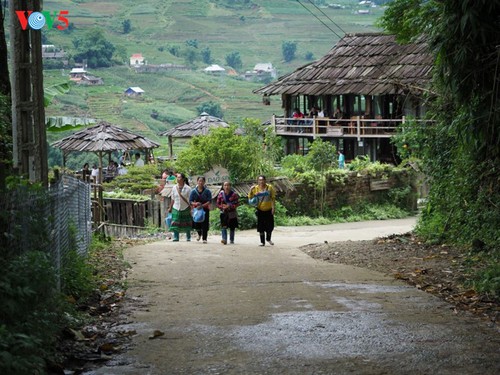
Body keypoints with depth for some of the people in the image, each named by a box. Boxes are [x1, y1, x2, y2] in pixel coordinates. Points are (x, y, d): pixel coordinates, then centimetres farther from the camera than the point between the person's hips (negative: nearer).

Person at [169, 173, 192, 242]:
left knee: (187, 224, 5)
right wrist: (170, 208, 14)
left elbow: (190, 200, -2)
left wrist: (191, 209, -5)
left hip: (185, 208, -2)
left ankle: (188, 238, 18)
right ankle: (176, 237, 0)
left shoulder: (188, 188, -6)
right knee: (175, 223, -6)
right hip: (176, 208, 2)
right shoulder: (174, 188, 3)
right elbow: (172, 199, 12)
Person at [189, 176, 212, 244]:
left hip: (205, 209, -2)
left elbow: (209, 201, -9)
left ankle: (204, 238, 2)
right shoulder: (193, 191, 2)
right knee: (196, 224, 1)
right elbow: (190, 201, 0)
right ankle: (199, 234, 33)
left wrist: (202, 205, -23)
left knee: (204, 224, -7)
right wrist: (195, 204, -21)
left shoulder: (207, 191, -3)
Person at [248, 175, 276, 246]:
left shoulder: (270, 187, -4)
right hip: (260, 210, 0)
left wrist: (273, 207, -8)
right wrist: (251, 190, -16)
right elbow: (250, 197, 0)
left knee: (270, 225, 4)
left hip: (269, 210, 0)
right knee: (261, 227, 1)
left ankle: (268, 239, 29)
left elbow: (273, 198, -1)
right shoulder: (255, 188, -2)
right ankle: (262, 241, 10)